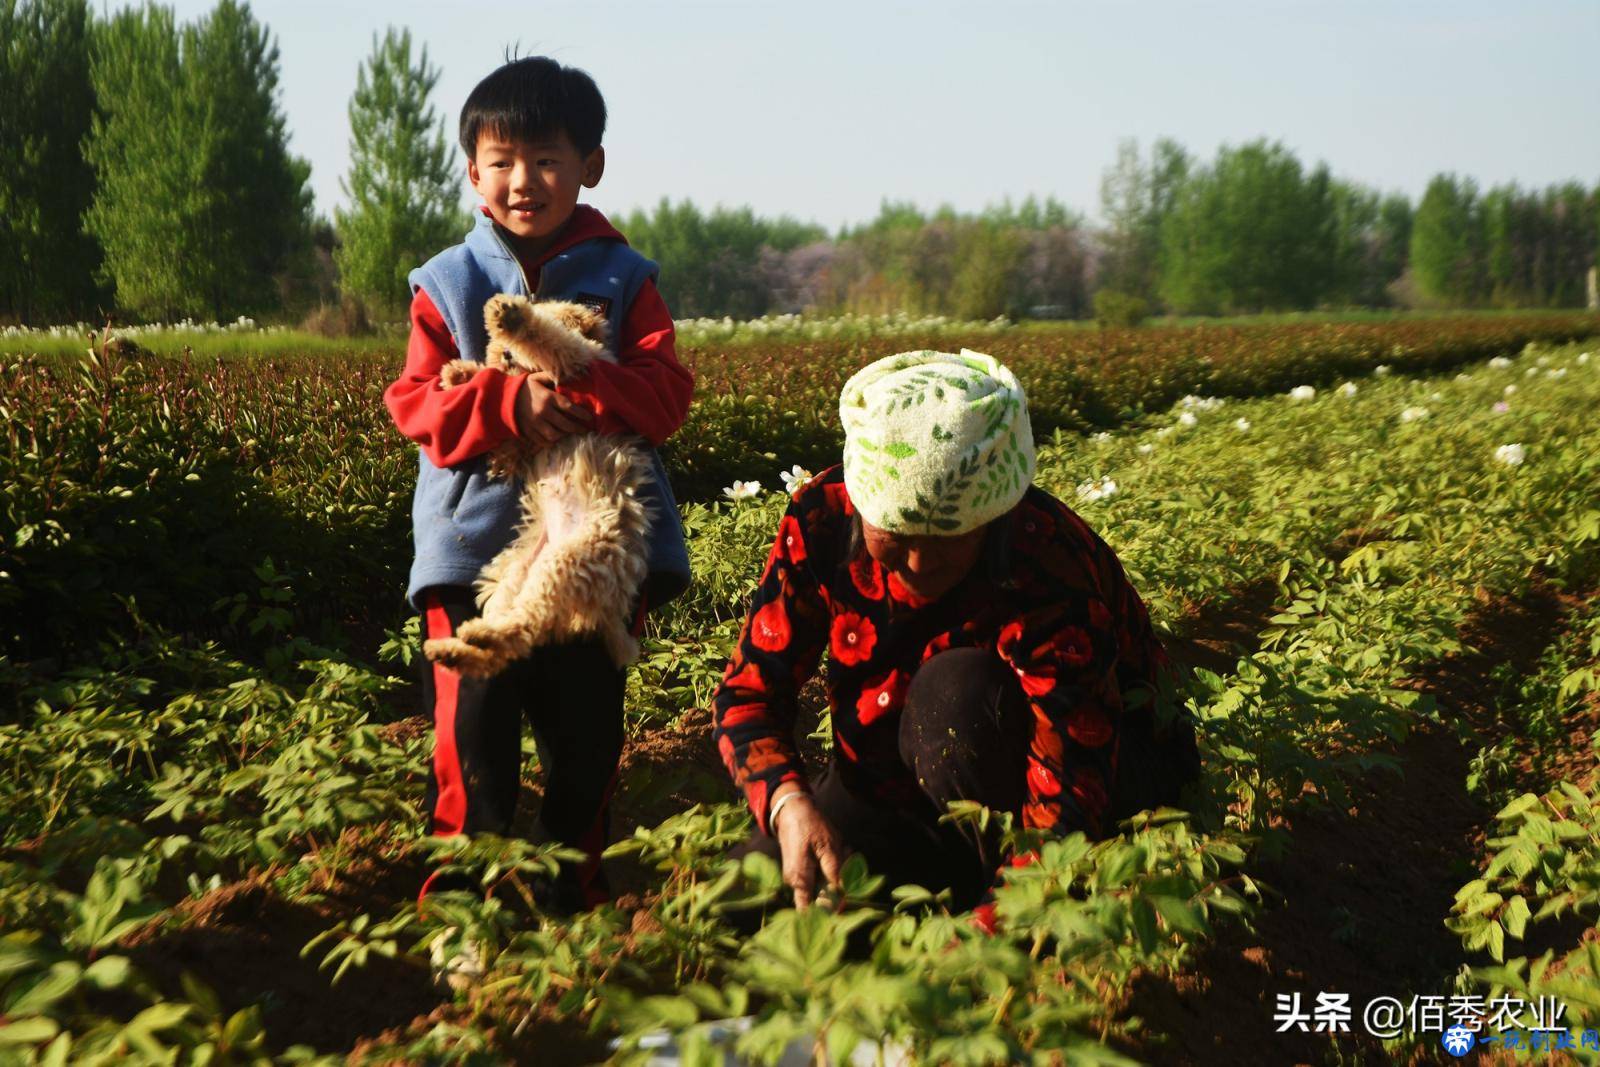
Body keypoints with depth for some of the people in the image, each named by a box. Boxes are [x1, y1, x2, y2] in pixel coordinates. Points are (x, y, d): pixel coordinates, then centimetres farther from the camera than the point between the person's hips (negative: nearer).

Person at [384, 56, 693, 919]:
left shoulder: (623, 280, 3)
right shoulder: (445, 284, 4)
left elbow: (666, 392, -7)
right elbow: (415, 402, -4)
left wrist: (584, 393, -25)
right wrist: (507, 404, -21)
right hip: (475, 546, 0)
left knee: (586, 732, 12)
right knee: (473, 731, 0)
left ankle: (576, 893, 29)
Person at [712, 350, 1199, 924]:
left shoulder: (1051, 576, -32)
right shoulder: (824, 516, -19)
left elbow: (1067, 810, -36)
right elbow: (749, 691, -14)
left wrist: (981, 933, -51)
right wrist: (791, 806, -34)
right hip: (888, 783, 4)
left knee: (956, 689, -35)